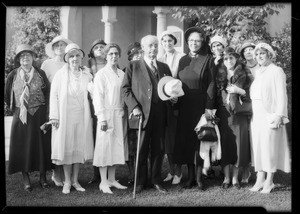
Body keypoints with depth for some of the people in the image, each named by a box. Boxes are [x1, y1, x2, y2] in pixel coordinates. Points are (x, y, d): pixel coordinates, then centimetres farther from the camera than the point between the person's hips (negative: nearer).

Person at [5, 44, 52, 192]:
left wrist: (45, 110, 1)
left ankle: (43, 177, 15)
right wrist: (15, 108, 8)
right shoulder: (13, 76, 0)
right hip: (21, 117, 0)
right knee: (22, 146, 3)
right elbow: (6, 96, 10)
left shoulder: (40, 74, 0)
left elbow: (48, 92, 4)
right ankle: (26, 179, 12)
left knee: (41, 144, 4)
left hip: (39, 115, 0)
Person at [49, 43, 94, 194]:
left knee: (80, 147, 6)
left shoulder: (87, 75, 5)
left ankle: (75, 180, 18)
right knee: (66, 148, 3)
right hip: (65, 116, -2)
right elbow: (54, 95, -2)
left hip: (82, 116, 2)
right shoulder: (60, 74, -1)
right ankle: (67, 181, 13)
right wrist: (54, 116, -7)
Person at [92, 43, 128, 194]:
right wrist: (102, 118, -14)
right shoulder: (101, 74, -6)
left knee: (117, 146, 9)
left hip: (119, 115, 6)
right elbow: (98, 97, -9)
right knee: (105, 146, -3)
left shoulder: (122, 74, 11)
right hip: (107, 114, -6)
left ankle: (112, 179, 18)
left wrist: (124, 112, 6)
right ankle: (103, 182, 4)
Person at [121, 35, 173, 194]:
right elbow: (125, 89, 0)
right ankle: (140, 182, 16)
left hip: (160, 114, 3)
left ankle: (156, 181, 20)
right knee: (141, 149, 3)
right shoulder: (133, 66, 5)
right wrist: (134, 107, -11)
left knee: (158, 149, 7)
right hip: (142, 113, -3)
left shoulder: (164, 67, 16)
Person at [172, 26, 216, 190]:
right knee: (185, 139, 3)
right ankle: (190, 176, 12)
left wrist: (209, 106, -12)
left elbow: (211, 84, -4)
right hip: (184, 106, 4)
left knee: (200, 139, -1)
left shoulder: (207, 59, 0)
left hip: (201, 105, -4)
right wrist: (176, 105, 4)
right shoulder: (183, 60, 12)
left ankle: (199, 177, 6)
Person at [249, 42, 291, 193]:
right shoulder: (257, 72, 18)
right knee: (257, 147, 5)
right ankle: (260, 179, 11)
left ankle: (269, 181, 2)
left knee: (270, 146, -4)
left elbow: (281, 95, -8)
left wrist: (279, 115, -16)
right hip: (256, 116, 6)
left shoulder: (276, 71, -2)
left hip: (270, 115, -6)